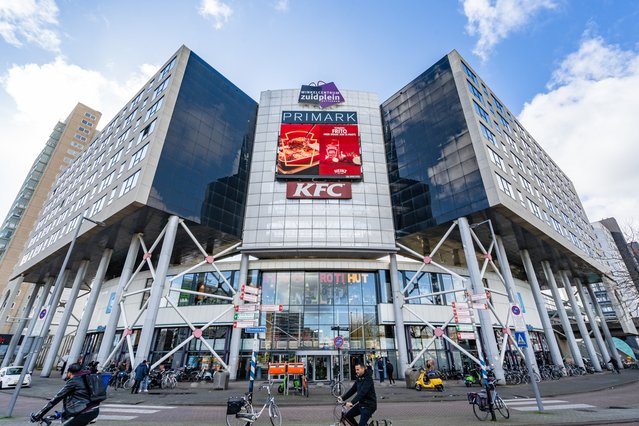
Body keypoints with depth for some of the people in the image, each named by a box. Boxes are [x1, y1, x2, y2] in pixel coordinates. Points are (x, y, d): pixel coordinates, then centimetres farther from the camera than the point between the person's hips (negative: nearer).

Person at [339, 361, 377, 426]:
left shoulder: (368, 379, -21)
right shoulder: (358, 378, 6)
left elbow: (362, 392, -31)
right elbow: (352, 389, 7)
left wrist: (352, 402, -38)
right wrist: (342, 398, -3)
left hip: (368, 405, -8)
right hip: (361, 403, 8)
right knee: (348, 415, 6)